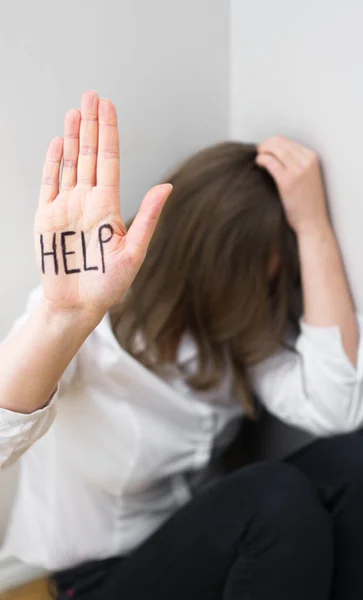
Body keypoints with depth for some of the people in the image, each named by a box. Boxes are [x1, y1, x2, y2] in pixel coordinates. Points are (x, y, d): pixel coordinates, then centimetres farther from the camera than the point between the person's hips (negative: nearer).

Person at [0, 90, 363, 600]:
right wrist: (66, 312, -59)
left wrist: (313, 222, -24)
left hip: (208, 545, 5)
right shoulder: (88, 332, -22)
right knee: (283, 499, -30)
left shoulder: (240, 328, -6)